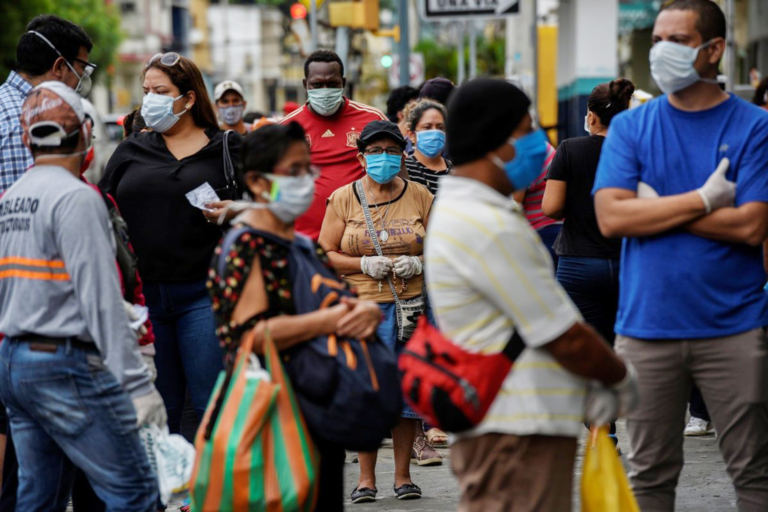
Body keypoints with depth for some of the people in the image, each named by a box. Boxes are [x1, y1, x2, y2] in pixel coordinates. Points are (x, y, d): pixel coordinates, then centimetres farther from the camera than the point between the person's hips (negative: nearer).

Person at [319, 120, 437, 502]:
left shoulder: (419, 196, 8)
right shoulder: (342, 199, 5)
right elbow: (325, 254, 4)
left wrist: (419, 263, -9)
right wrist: (364, 264, -11)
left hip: (412, 307, 1)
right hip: (362, 307, -1)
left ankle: (403, 474, 12)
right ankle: (366, 478, 5)